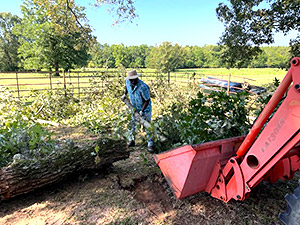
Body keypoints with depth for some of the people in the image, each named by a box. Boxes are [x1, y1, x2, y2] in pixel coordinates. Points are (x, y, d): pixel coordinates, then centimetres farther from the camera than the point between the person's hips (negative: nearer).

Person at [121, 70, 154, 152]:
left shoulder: (143, 87, -33)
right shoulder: (127, 81, -14)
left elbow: (147, 100, -23)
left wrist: (142, 111, -26)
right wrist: (125, 94, 10)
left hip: (145, 109, -6)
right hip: (134, 108, 6)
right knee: (132, 124, 15)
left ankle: (150, 145, 11)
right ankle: (131, 141, 32)